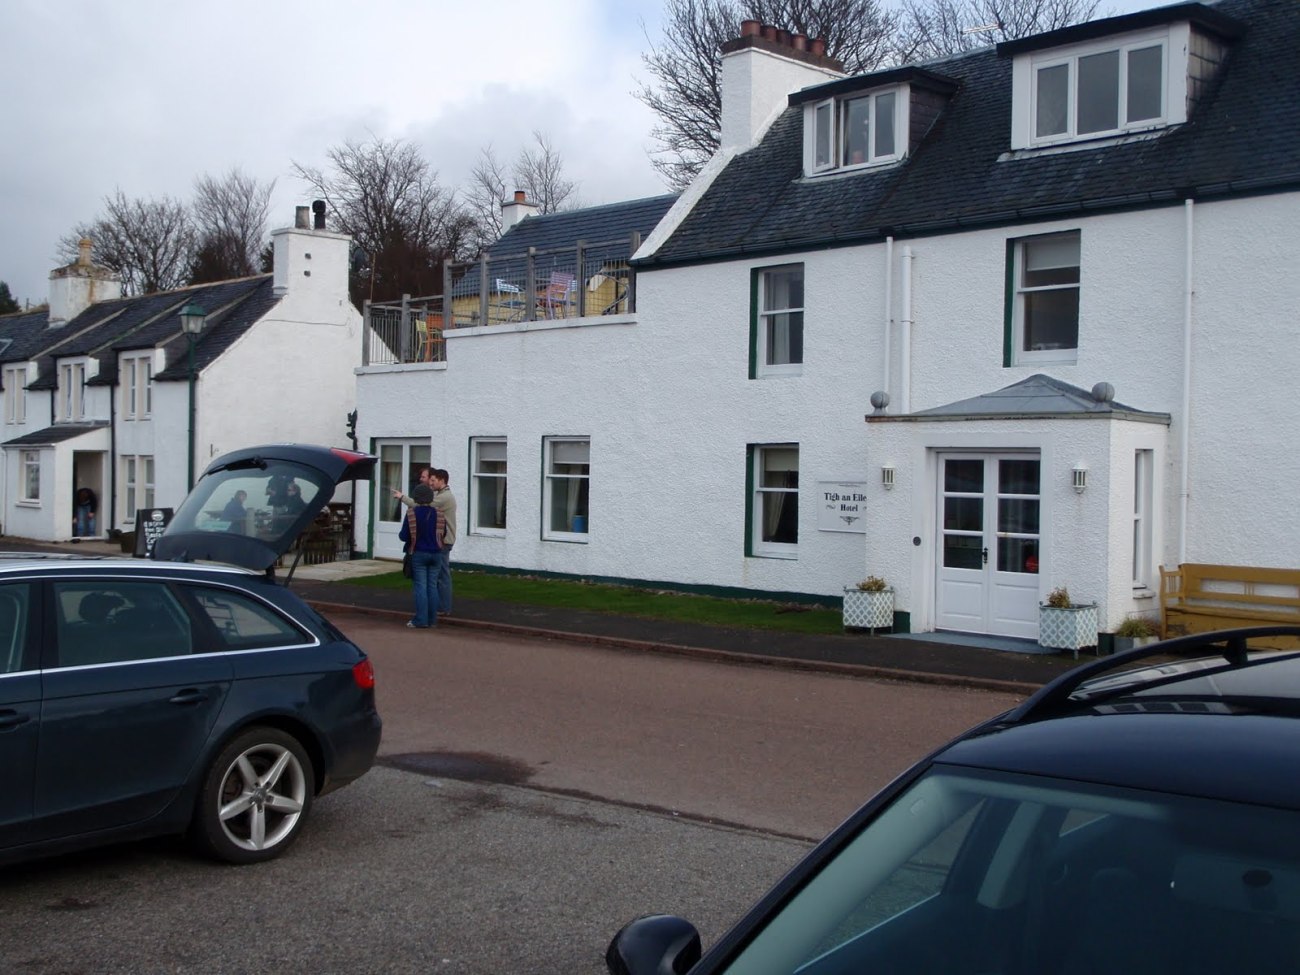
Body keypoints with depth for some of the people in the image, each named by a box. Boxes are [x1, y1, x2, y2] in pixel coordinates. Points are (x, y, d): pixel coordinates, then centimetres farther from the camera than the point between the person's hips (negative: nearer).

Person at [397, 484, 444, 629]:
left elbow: (404, 536, -11)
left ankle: (421, 620, -4)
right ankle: (432, 619, 11)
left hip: (418, 554, -3)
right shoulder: (438, 513, 1)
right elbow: (442, 534, 8)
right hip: (434, 553, 3)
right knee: (432, 586, 9)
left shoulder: (411, 513, -11)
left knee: (420, 586, -2)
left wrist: (400, 533, 11)